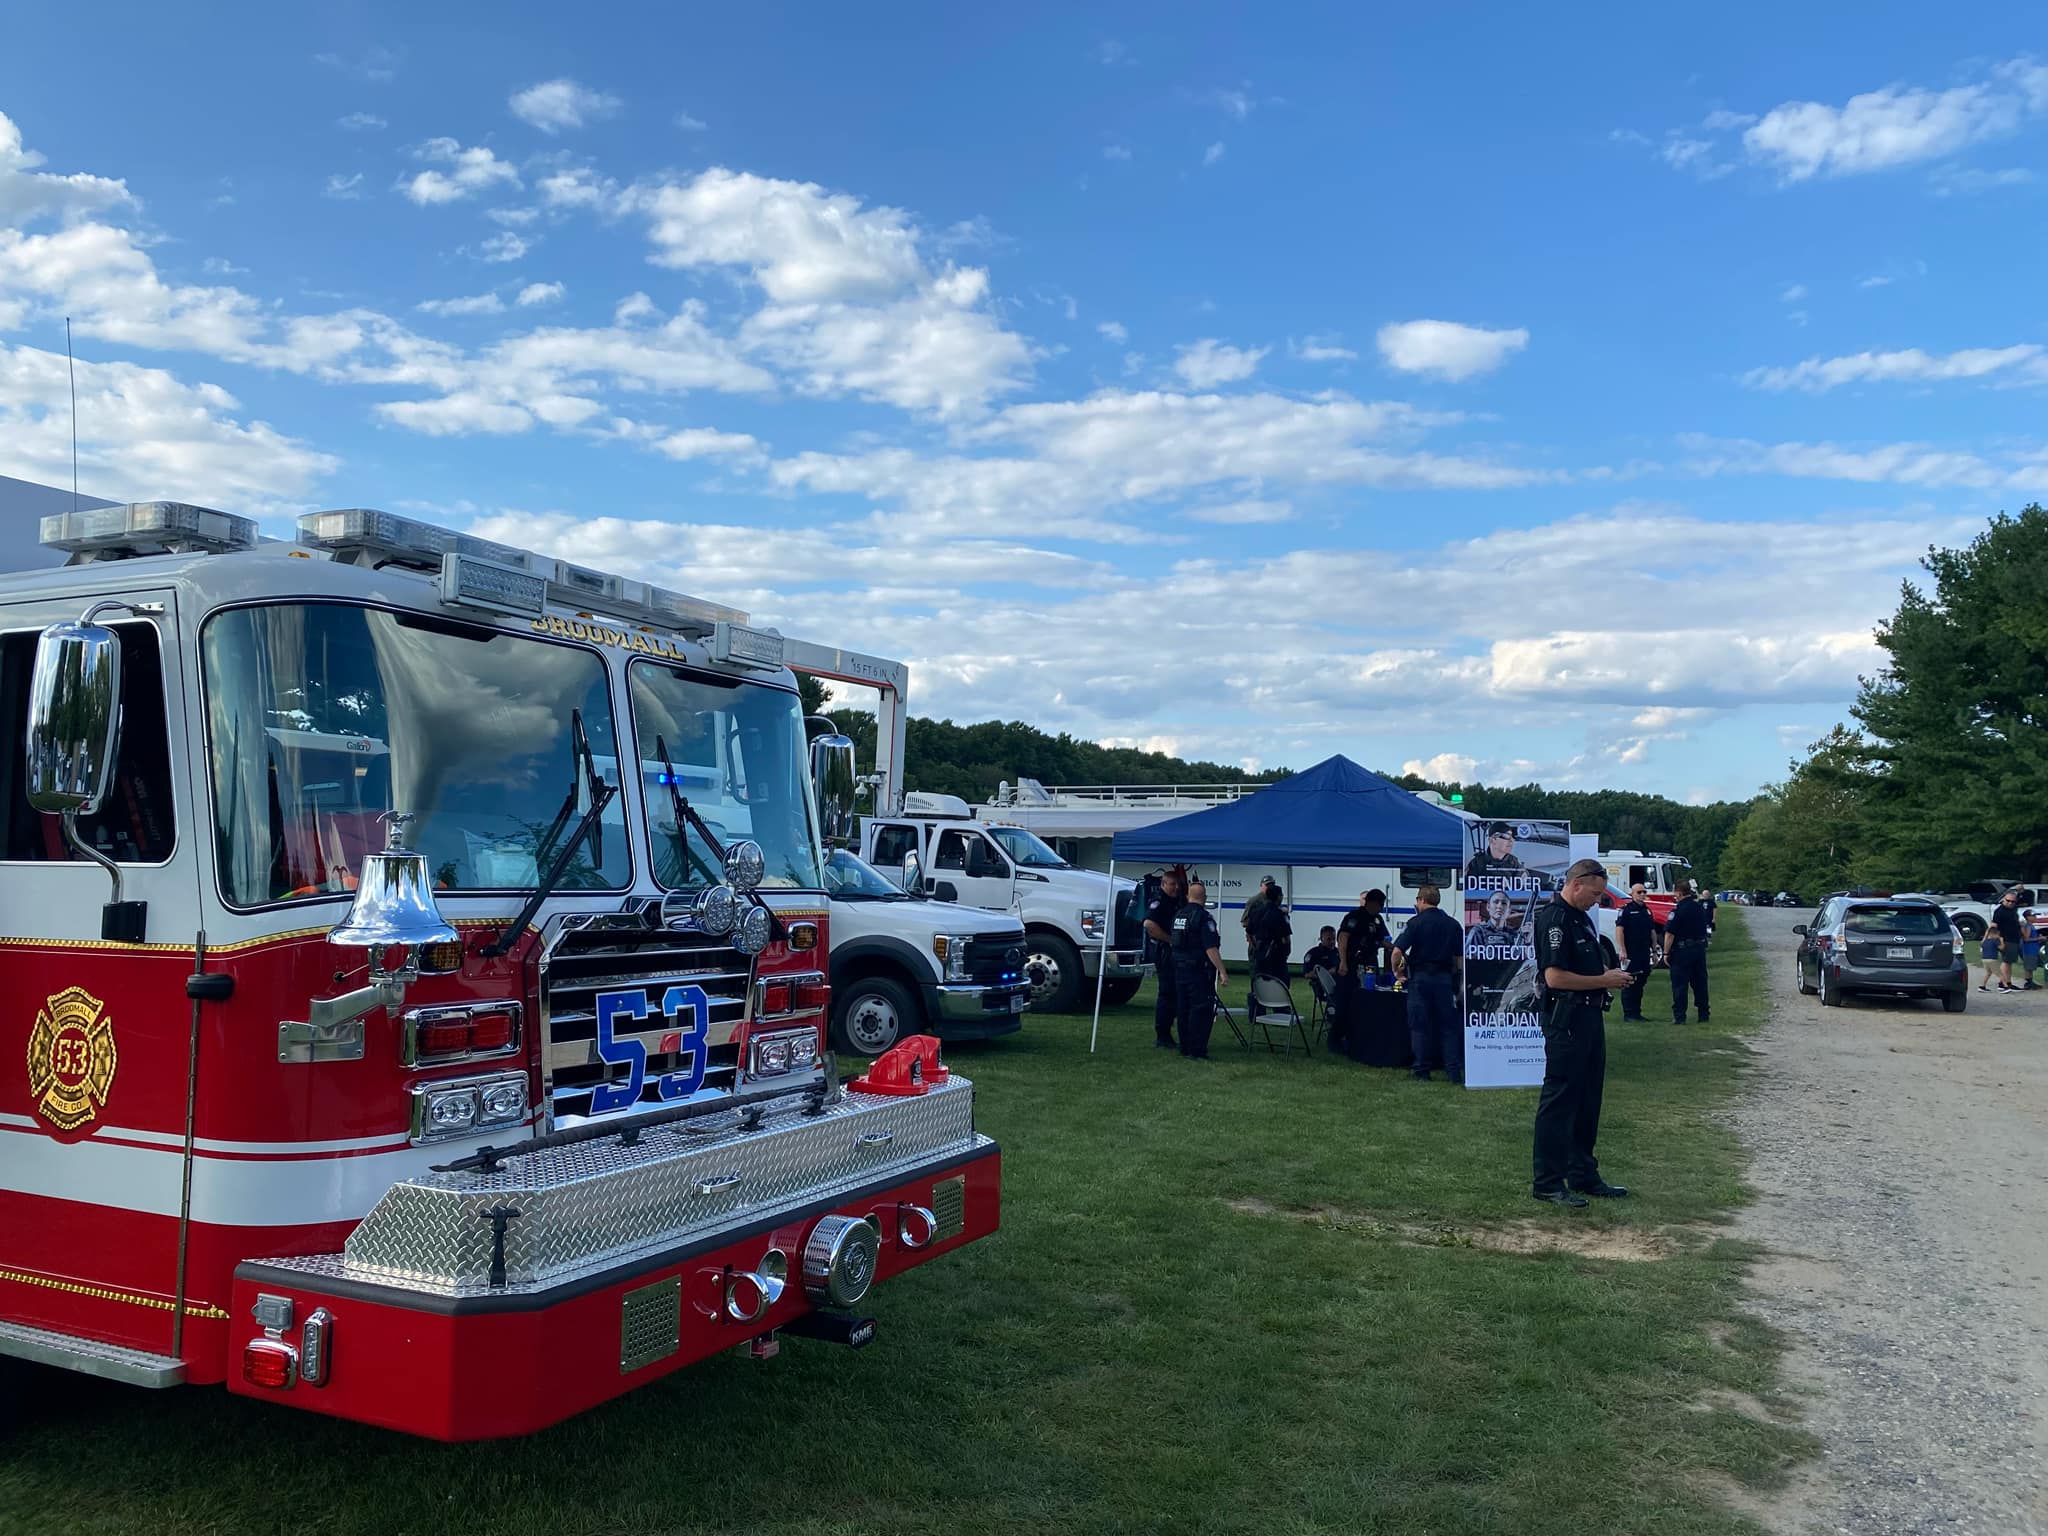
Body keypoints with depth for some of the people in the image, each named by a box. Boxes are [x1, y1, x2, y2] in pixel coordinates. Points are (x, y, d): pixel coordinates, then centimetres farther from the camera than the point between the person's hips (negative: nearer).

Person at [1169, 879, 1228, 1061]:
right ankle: (1197, 1051, -8)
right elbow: (1211, 948, -21)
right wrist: (1222, 971, -19)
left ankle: (1185, 1048, 20)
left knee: (1184, 1009, 13)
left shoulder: (1179, 915, 9)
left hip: (1179, 969, 8)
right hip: (1199, 971, -8)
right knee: (1202, 1009, -5)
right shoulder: (1203, 917, -15)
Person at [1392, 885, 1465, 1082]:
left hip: (1420, 977, -3)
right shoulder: (1453, 924, 7)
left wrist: (1397, 969, 1)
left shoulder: (1416, 922, -7)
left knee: (1420, 1025, 4)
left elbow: (1397, 951, -14)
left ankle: (1422, 1070, 6)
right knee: (1448, 1025, 7)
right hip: (1445, 978, 3)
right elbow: (1461, 957, 8)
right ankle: (1454, 1070, 3)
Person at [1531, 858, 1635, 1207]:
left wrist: (1610, 974, 9)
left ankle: (1583, 1175, 26)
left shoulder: (1581, 917, 17)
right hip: (1565, 1018, -10)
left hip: (1589, 1016, 10)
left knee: (1588, 1099, 16)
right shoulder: (1554, 918, -16)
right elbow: (1555, 976, -23)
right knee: (1559, 1100, -5)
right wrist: (1604, 980, -15)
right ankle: (1548, 1183, 1)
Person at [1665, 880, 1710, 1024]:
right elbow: (1704, 929, 19)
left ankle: (1679, 1016, -2)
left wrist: (1666, 953, -12)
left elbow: (1670, 934, -17)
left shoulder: (1678, 910, -16)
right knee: (1700, 983, 13)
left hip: (1682, 951, -7)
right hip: (1700, 948, 7)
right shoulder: (1700, 907, 7)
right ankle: (1703, 1015, 18)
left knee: (1680, 985, -2)